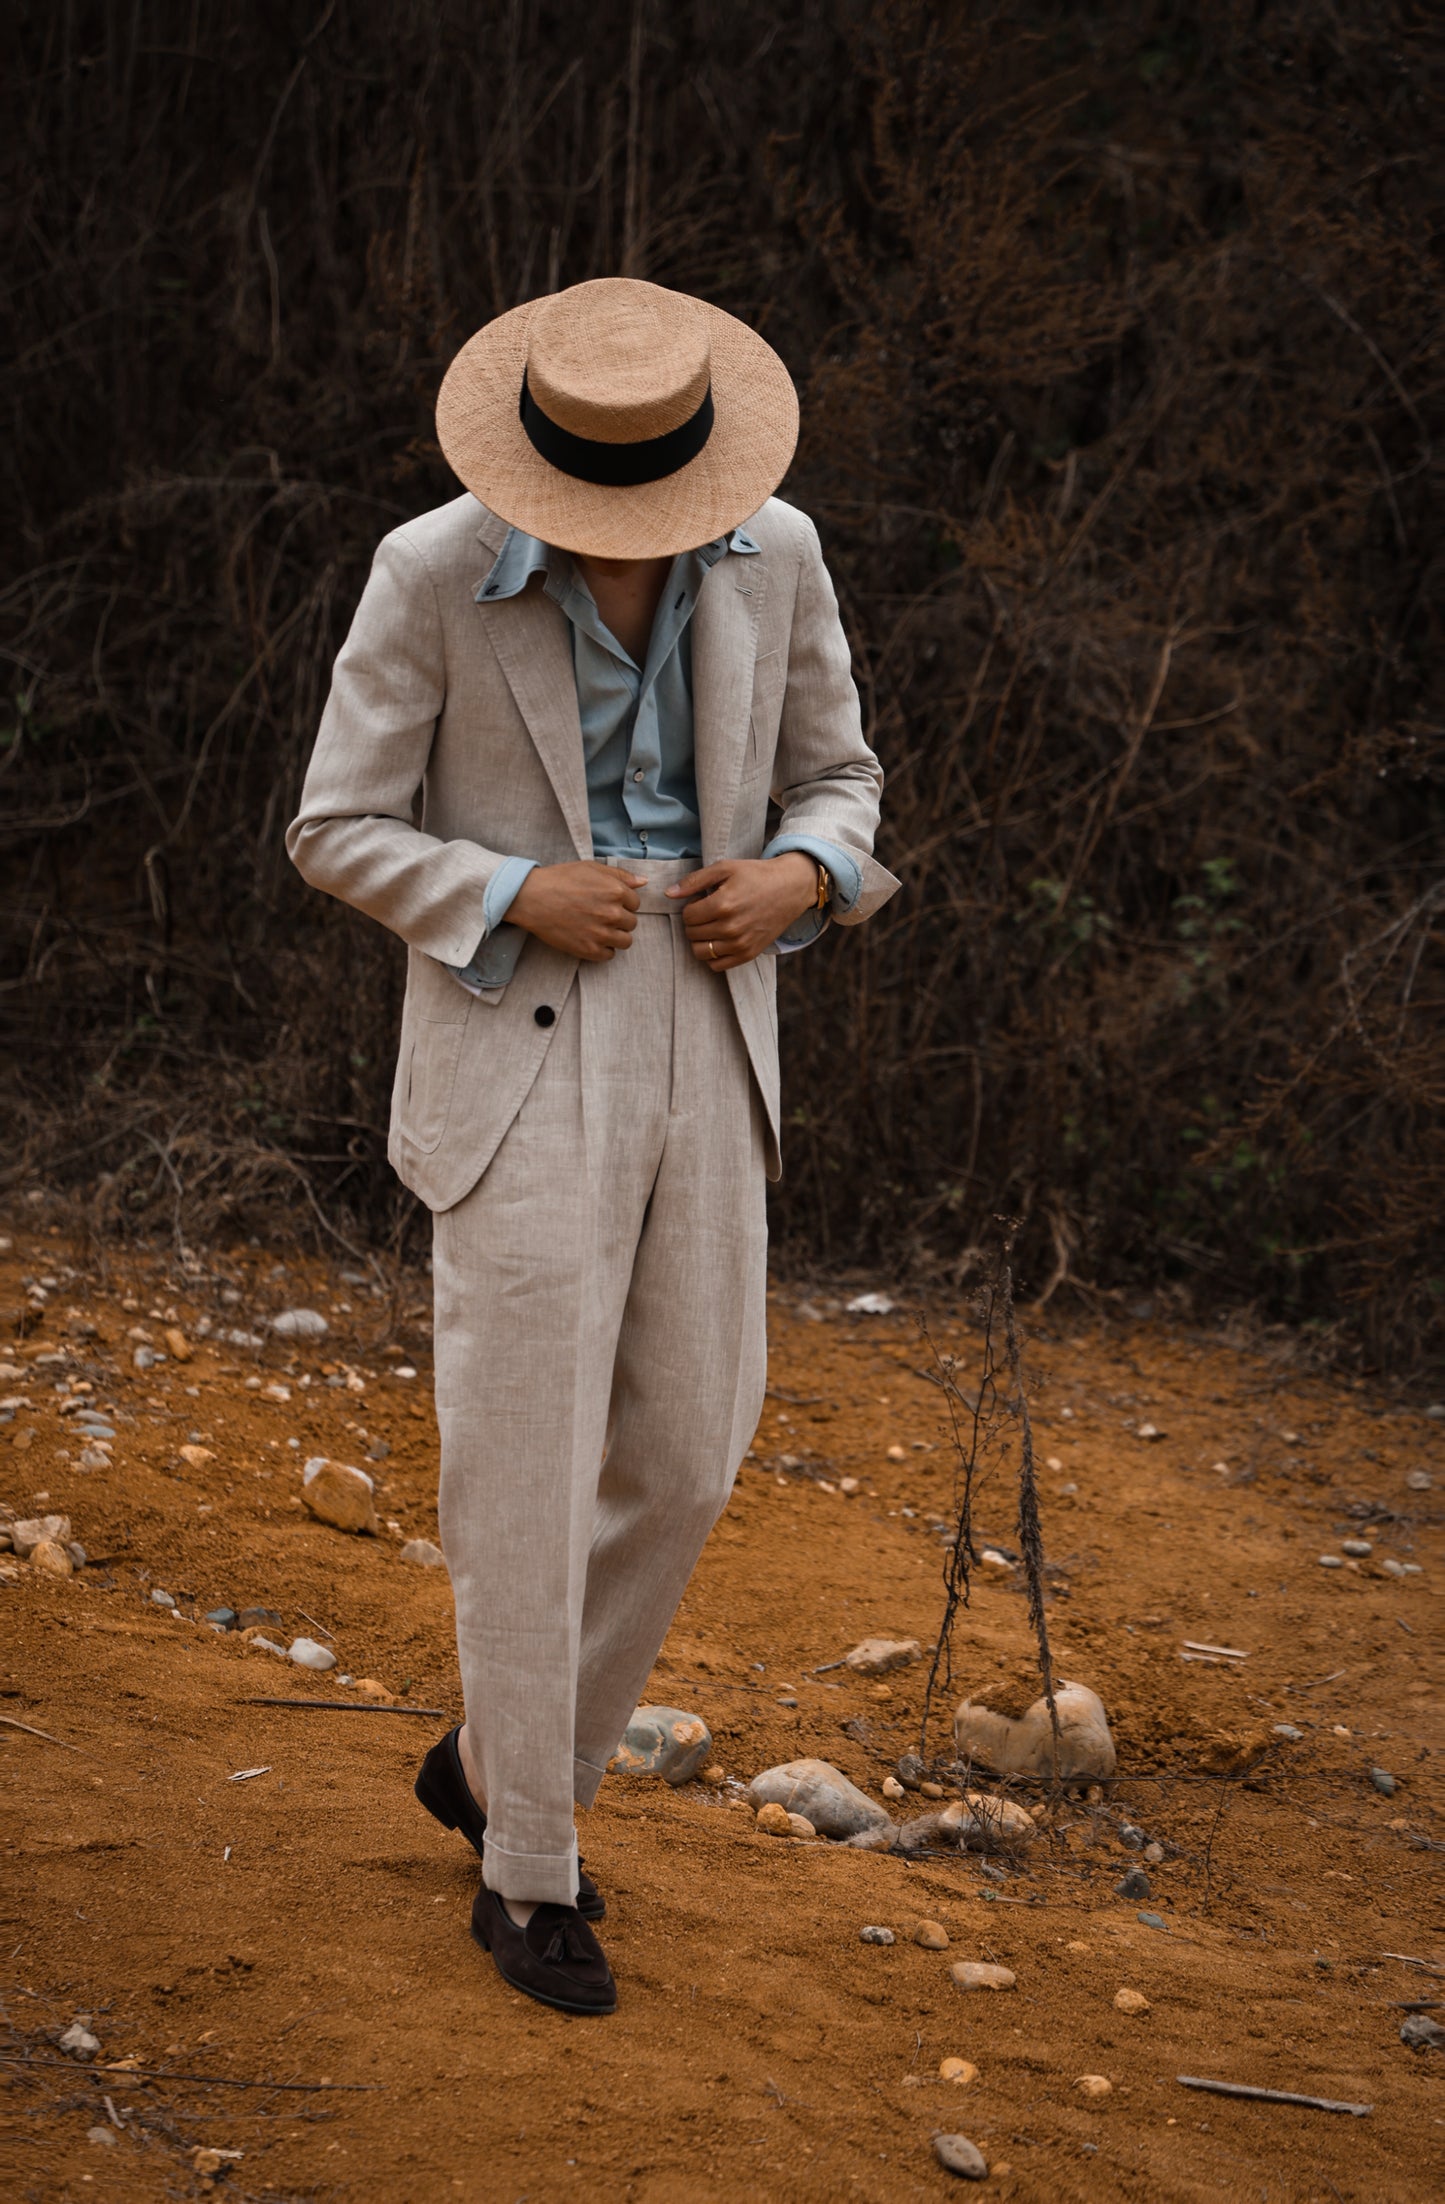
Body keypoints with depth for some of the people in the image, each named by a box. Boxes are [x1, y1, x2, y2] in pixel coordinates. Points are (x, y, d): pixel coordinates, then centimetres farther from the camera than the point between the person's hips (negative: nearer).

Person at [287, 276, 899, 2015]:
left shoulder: (774, 555, -2)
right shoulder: (433, 574, -12)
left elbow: (835, 782, 10)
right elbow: (338, 831, -6)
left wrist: (797, 880, -12)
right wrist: (520, 898, -21)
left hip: (703, 1052, 5)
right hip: (517, 1054, -4)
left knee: (681, 1460, 9)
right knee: (523, 1475, -2)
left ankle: (498, 1759, 32)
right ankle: (528, 1874, 15)